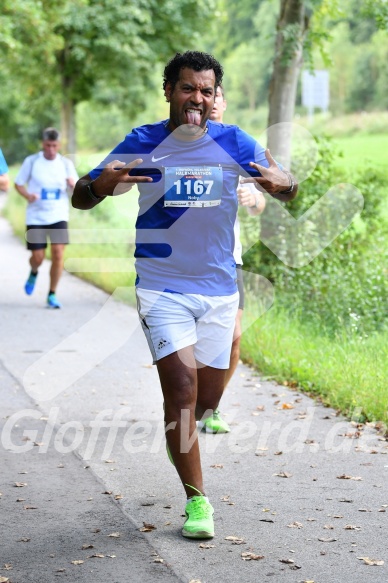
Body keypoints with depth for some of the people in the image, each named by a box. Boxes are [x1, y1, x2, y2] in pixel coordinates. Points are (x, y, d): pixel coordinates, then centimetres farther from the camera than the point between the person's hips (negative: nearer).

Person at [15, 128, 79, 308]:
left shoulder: (66, 164, 2)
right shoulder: (31, 161, -2)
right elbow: (18, 183, 6)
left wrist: (73, 185, -19)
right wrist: (28, 195, -15)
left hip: (59, 217, 1)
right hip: (36, 217, -1)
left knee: (58, 254, -13)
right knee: (38, 257, -1)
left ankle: (52, 295, 0)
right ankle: (34, 273, 38)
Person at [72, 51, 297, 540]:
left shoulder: (234, 143, 0)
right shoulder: (142, 144, -4)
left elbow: (287, 189, 8)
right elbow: (80, 198, -1)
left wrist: (281, 183, -17)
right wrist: (100, 186, -26)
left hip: (219, 289, 3)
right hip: (162, 289, -2)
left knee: (206, 401, 9)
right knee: (182, 388, -14)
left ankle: (180, 429, 45)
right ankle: (196, 500, -2)